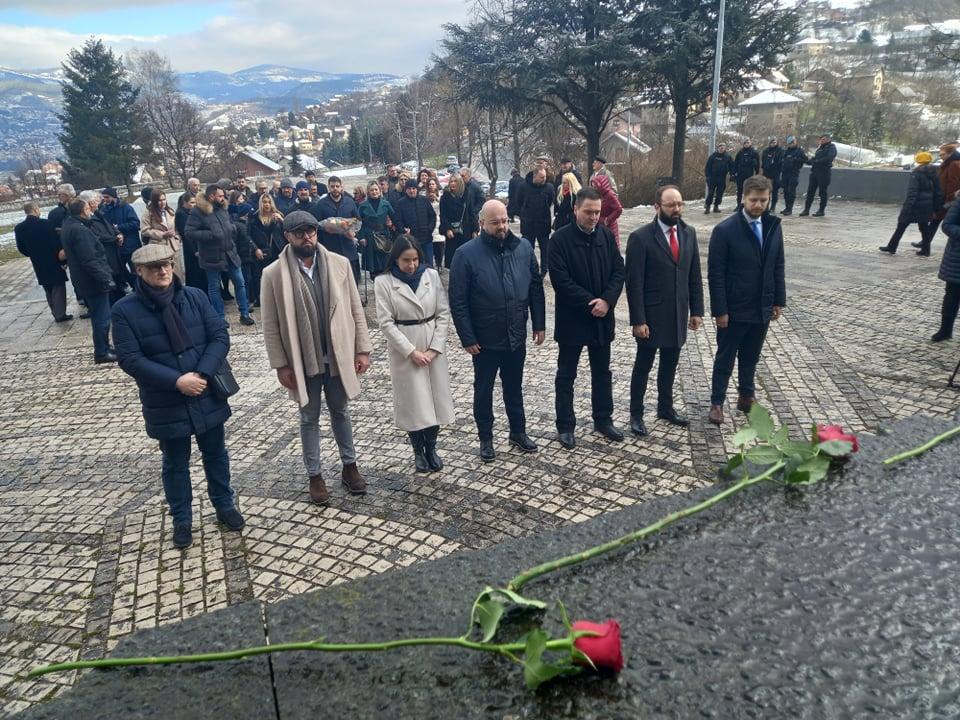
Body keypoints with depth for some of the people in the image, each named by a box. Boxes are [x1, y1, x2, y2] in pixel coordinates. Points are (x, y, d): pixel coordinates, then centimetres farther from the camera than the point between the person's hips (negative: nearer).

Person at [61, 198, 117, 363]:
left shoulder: (68, 226, 11)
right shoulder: (80, 230, -21)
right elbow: (90, 260, -25)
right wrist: (106, 279, -22)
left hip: (83, 280, 10)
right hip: (94, 281, -10)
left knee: (98, 316, 20)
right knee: (102, 318, -1)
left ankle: (104, 347, 30)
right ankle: (101, 353, 6)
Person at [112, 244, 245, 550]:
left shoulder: (195, 296, -3)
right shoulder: (125, 310, -10)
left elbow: (220, 336, -6)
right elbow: (129, 359, -14)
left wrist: (201, 374, -20)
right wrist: (176, 381, -22)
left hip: (208, 396, 2)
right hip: (166, 404, -2)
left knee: (215, 455, 18)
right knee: (175, 464, 15)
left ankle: (224, 505, 39)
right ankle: (182, 520, 33)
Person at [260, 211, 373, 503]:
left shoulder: (339, 263, -5)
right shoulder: (273, 274, -10)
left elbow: (356, 309, -1)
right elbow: (271, 326, -7)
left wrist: (362, 349, -3)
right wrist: (281, 365, -8)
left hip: (339, 356, 2)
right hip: (303, 362, -1)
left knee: (340, 413, 18)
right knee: (309, 419, 14)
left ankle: (349, 466, 35)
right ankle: (314, 475, 29)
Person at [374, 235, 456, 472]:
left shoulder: (432, 275, -2)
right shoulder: (384, 282, -8)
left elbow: (443, 313, -1)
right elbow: (386, 322, -10)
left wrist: (435, 348, -9)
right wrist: (411, 351, -14)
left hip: (433, 346, 2)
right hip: (404, 350, -2)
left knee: (435, 397, 9)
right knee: (413, 401, 6)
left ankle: (431, 448, 27)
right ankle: (419, 451, 25)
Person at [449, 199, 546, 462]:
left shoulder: (523, 248, -2)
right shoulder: (467, 254, -14)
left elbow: (536, 289, 6)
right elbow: (457, 301, -12)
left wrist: (539, 324, 4)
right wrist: (467, 338, -13)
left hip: (516, 337, 3)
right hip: (485, 340, -3)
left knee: (514, 387, 20)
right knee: (484, 390, 13)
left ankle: (518, 432, 37)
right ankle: (486, 438, 30)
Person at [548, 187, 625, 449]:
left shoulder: (606, 235, 2)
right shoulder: (560, 239, -12)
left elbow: (618, 272, 1)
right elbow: (560, 280, -17)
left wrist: (606, 300, -15)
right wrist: (590, 303, -19)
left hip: (602, 318, 5)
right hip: (571, 319, -4)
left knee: (602, 372, 16)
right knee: (566, 375, 8)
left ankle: (603, 419, 32)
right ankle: (565, 426, 21)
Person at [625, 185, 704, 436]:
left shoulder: (689, 233, 4)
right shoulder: (641, 237, -14)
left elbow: (694, 276, 9)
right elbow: (634, 283, -15)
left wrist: (696, 310, 5)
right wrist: (638, 321, -16)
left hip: (678, 316, 5)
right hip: (651, 317, -5)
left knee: (669, 365, 18)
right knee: (643, 366, 8)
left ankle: (665, 407, 35)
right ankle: (636, 414, 21)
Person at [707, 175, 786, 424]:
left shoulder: (773, 226, 2)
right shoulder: (725, 230, -14)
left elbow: (778, 267, 9)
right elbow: (715, 274, -14)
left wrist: (779, 301, 7)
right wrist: (720, 310, -15)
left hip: (763, 309, 5)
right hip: (734, 310, -4)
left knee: (751, 357, 18)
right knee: (725, 359, 8)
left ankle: (746, 397, 34)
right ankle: (717, 402, 20)